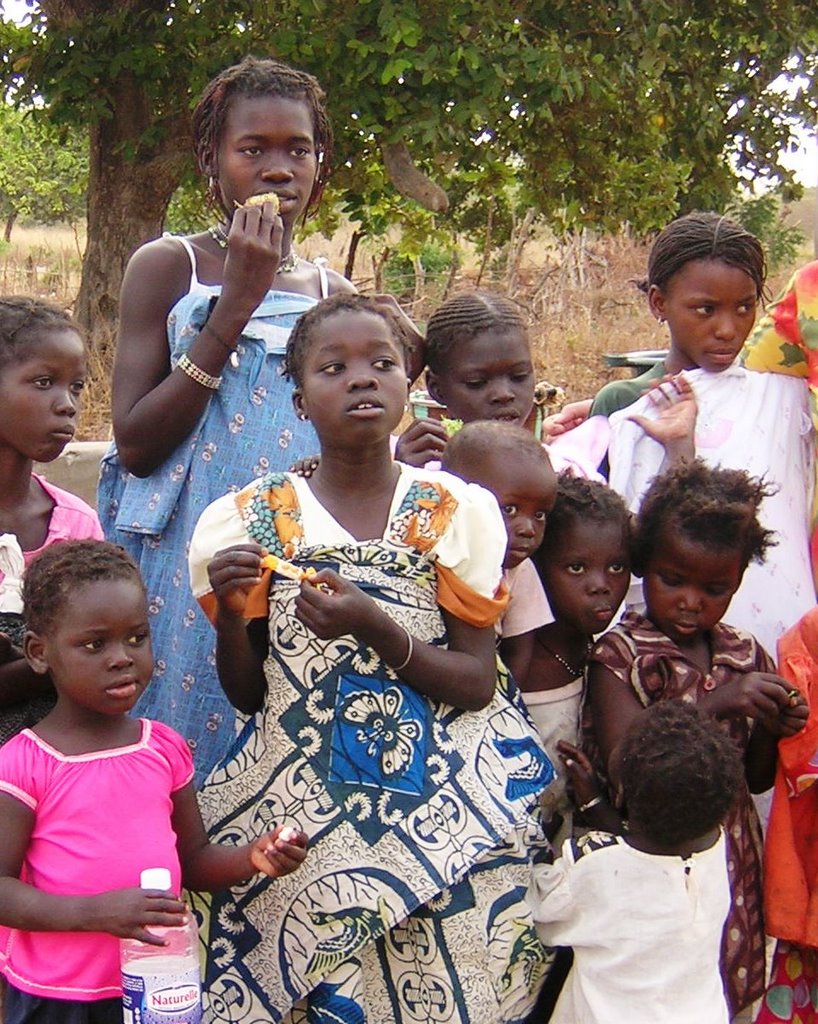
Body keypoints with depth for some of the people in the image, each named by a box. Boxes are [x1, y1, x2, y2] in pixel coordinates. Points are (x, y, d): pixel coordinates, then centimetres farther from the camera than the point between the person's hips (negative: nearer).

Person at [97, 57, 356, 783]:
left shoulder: (335, 293, 12)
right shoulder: (168, 268, 0)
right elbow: (134, 443, -10)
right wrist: (235, 305, -13)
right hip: (189, 565, -3)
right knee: (187, 749, -1)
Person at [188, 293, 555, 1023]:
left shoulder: (455, 512, -2)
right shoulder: (253, 520, 1)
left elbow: (478, 685, -5)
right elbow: (247, 694, 6)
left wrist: (375, 628, -19)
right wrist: (227, 608, -13)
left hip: (440, 800, -1)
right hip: (299, 797, 1)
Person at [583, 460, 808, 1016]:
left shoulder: (746, 655, 5)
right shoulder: (620, 653, -9)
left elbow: (756, 779, 13)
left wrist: (772, 731, -9)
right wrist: (714, 704, -28)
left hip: (730, 863, 4)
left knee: (724, 989, 8)